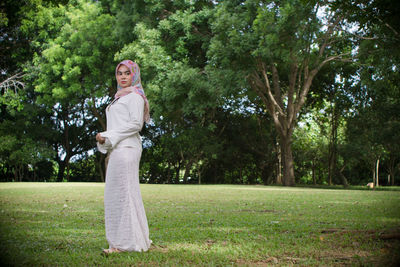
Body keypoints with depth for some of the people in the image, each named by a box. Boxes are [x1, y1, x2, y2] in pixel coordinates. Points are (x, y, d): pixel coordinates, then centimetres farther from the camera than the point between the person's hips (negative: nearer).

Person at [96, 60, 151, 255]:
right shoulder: (120, 97, 25)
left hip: (126, 148, -10)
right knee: (115, 194, 9)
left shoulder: (135, 96, -3)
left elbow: (136, 124, -14)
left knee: (122, 192, -10)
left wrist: (109, 136, -13)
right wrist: (104, 137, 8)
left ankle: (125, 242, -6)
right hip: (118, 149, 10)